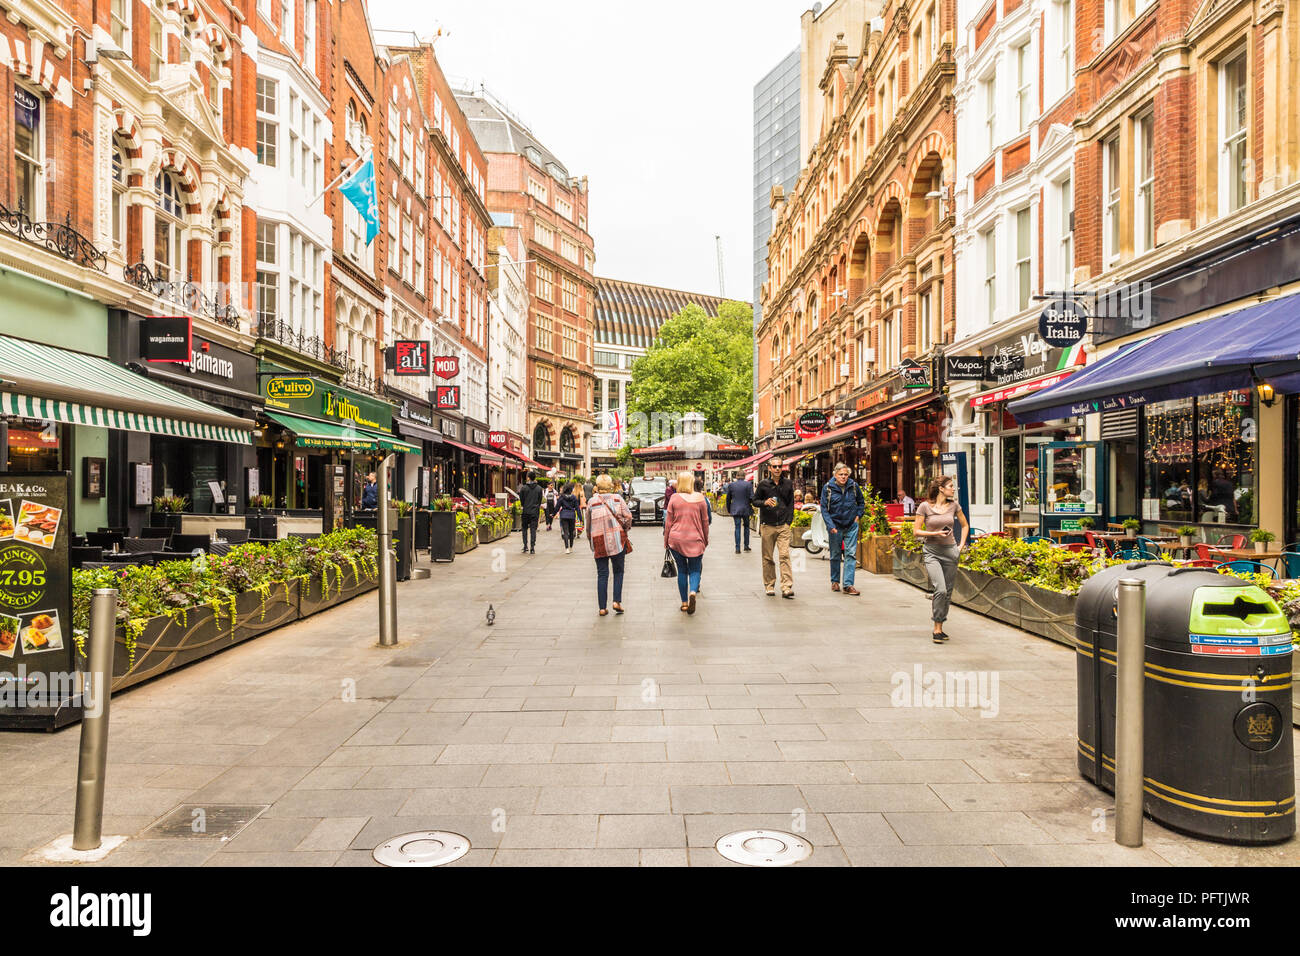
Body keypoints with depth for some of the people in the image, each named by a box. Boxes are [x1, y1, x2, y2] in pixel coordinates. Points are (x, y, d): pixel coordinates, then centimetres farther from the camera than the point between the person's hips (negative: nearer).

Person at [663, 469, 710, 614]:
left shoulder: (674, 499, -3)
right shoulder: (700, 498, -1)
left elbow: (668, 522, 1)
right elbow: (705, 521, 6)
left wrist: (666, 540, 11)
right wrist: (706, 539, 17)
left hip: (676, 539, 0)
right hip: (695, 539, 0)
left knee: (682, 570, 11)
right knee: (695, 569, 9)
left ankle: (684, 602, 12)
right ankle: (693, 592, -19)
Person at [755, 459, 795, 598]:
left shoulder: (787, 484, 8)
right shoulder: (763, 484, 2)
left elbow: (791, 503, 13)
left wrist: (788, 521, 4)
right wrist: (764, 502, -12)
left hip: (783, 526, 0)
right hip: (767, 525, 0)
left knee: (785, 555, -10)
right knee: (768, 558, 5)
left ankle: (786, 588, -13)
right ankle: (769, 586, 17)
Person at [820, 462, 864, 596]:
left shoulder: (854, 486, -1)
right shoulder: (828, 488, -7)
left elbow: (861, 502, 16)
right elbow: (824, 508, -7)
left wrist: (858, 515, 2)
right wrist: (831, 525, -17)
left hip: (851, 526, 1)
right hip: (835, 526, -1)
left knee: (851, 554, -6)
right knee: (835, 555, 10)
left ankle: (848, 585, -6)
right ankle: (835, 581, 27)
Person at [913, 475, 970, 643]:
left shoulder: (953, 505, 3)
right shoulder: (925, 506, -6)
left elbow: (965, 525, 18)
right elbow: (916, 531, -4)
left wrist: (961, 545, 9)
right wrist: (936, 533, -15)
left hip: (950, 551, 4)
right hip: (932, 552, -4)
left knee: (948, 592, 6)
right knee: (940, 589, -18)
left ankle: (940, 628, 21)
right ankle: (937, 629, -5)